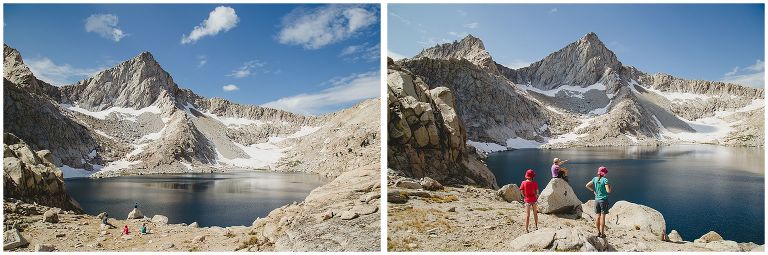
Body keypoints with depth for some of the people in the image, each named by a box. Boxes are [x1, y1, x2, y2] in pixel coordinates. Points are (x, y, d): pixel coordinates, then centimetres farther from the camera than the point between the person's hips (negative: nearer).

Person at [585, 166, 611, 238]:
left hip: (597, 200, 5)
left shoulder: (595, 179, 3)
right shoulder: (605, 180, -12)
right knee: (602, 217, 1)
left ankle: (598, 232, 18)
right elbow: (608, 191, -15)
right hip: (604, 200, -4)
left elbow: (587, 185, 5)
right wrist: (609, 186, 2)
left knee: (598, 217, 11)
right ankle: (602, 233, 6)